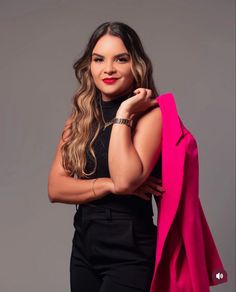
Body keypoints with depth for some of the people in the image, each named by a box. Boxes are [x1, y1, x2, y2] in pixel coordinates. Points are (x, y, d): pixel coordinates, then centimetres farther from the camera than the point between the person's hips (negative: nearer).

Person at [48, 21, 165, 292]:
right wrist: (109, 184, -15)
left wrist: (123, 114, -20)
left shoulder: (150, 113, -11)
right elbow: (55, 188, -2)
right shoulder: (79, 118, 5)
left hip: (129, 253, -5)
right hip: (83, 247, 5)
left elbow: (125, 179, -25)